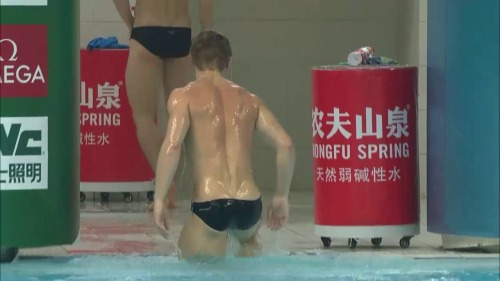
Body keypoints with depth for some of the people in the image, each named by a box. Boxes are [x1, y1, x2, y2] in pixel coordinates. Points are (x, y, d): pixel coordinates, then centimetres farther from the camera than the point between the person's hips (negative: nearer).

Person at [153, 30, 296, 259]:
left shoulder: (185, 96, 2)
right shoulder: (248, 99, 13)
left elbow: (172, 147, -14)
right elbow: (285, 145, 4)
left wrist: (159, 200, -9)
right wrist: (281, 196, 15)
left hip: (209, 205, -5)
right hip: (249, 204, 5)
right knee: (248, 240, 38)